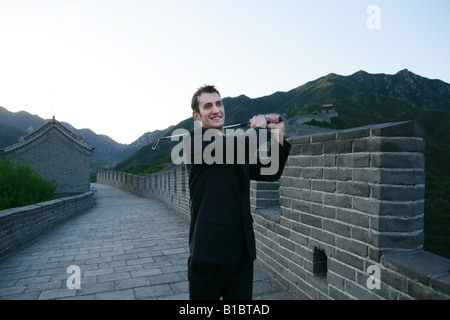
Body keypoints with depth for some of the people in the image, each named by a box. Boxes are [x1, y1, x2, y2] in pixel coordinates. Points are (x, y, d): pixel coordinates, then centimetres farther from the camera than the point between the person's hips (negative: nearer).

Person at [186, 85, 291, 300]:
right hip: (210, 247, -6)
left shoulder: (236, 143, 16)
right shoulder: (196, 142, -7)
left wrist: (278, 134, 3)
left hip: (243, 247, 7)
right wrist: (258, 127, -5)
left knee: (242, 296, 15)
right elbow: (235, 147, -25)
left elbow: (271, 173, 14)